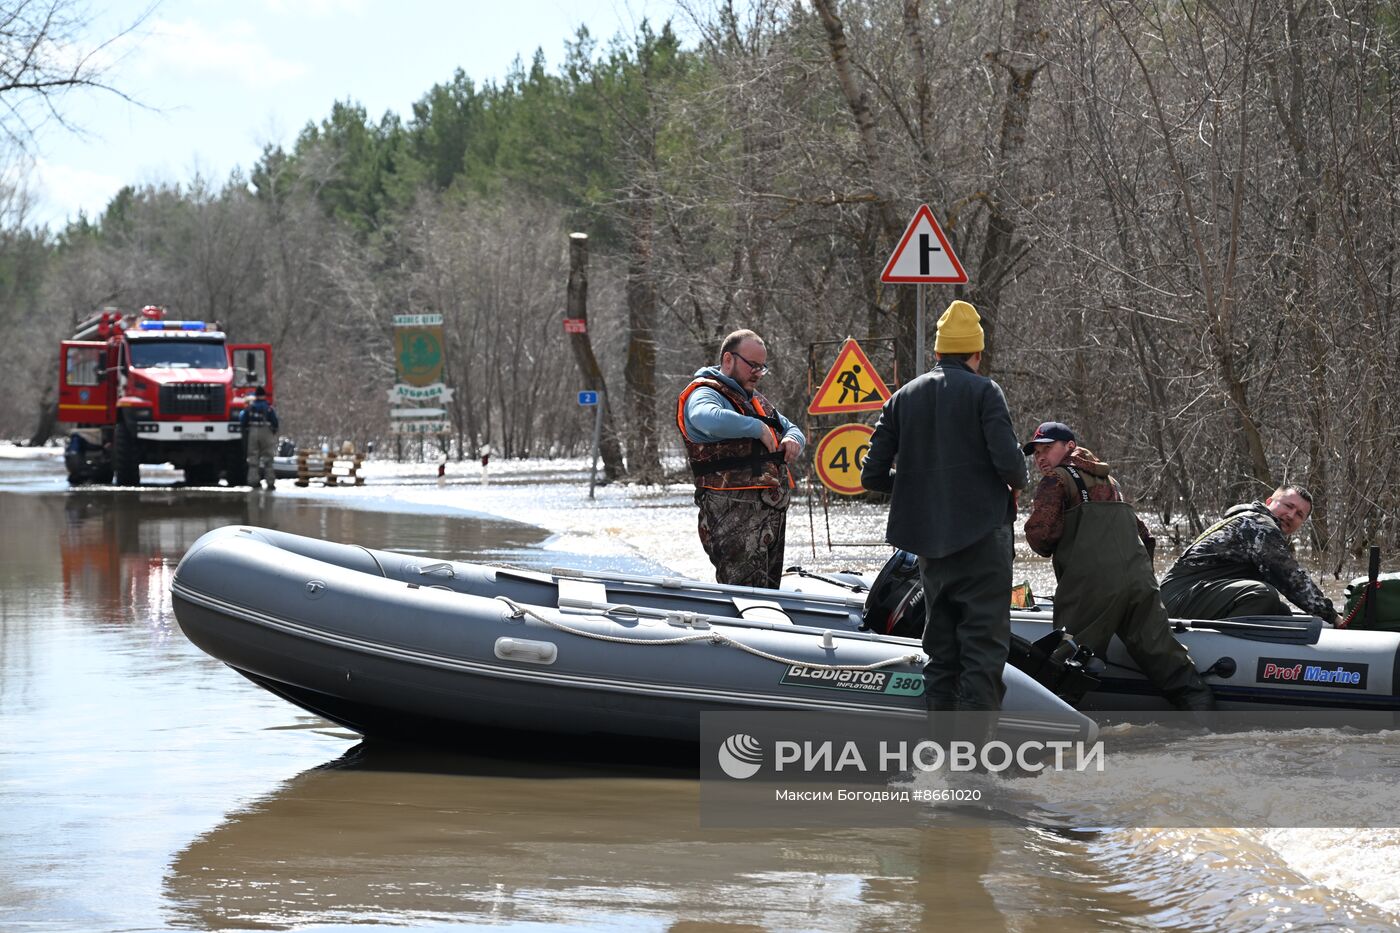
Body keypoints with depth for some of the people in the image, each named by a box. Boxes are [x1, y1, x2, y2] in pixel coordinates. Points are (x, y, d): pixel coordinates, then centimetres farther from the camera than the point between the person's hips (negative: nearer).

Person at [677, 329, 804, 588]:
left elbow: (791, 428, 31)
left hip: (773, 514, 10)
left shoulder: (755, 399, 24)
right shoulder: (704, 394, -7)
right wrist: (758, 429, -21)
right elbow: (710, 419, -31)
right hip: (734, 516, -10)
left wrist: (792, 440, 5)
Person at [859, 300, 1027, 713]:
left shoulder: (903, 398, 9)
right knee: (985, 648, -4)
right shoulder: (983, 391, -5)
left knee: (941, 650, 13)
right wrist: (1017, 483, 6)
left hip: (928, 541, 5)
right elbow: (1008, 461, -16)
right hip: (982, 536, -5)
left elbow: (873, 475, 6)